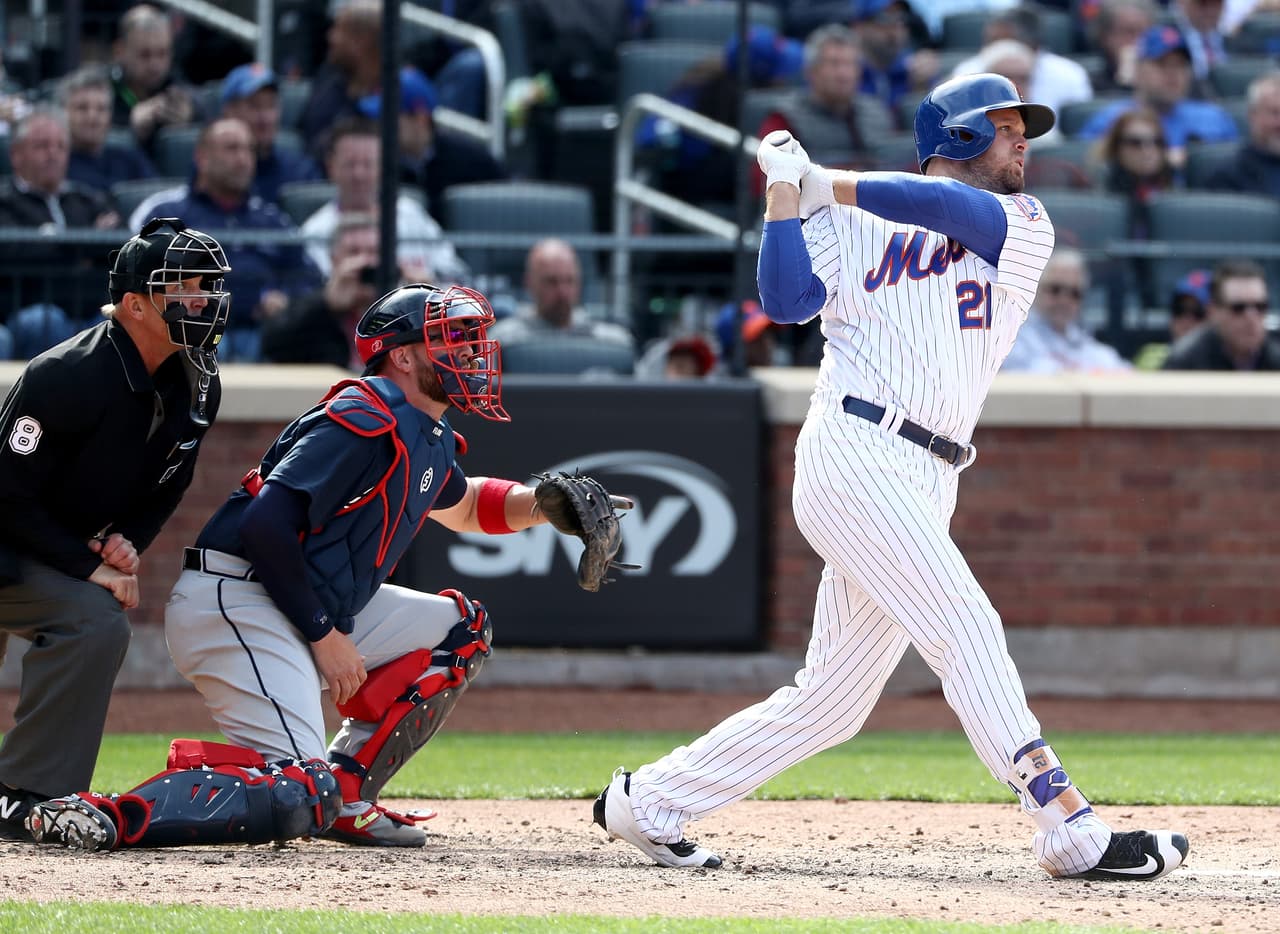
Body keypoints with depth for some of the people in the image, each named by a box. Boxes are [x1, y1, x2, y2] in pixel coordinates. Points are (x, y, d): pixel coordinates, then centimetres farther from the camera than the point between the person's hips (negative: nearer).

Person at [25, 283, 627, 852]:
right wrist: (325, 636, -18)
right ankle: (103, 813, -26)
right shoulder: (364, 420, -14)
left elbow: (461, 506, 39)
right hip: (237, 603, -10)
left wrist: (544, 503, 18)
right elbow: (268, 522, -23)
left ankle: (343, 795, 7)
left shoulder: (429, 438, 16)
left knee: (462, 630, 14)